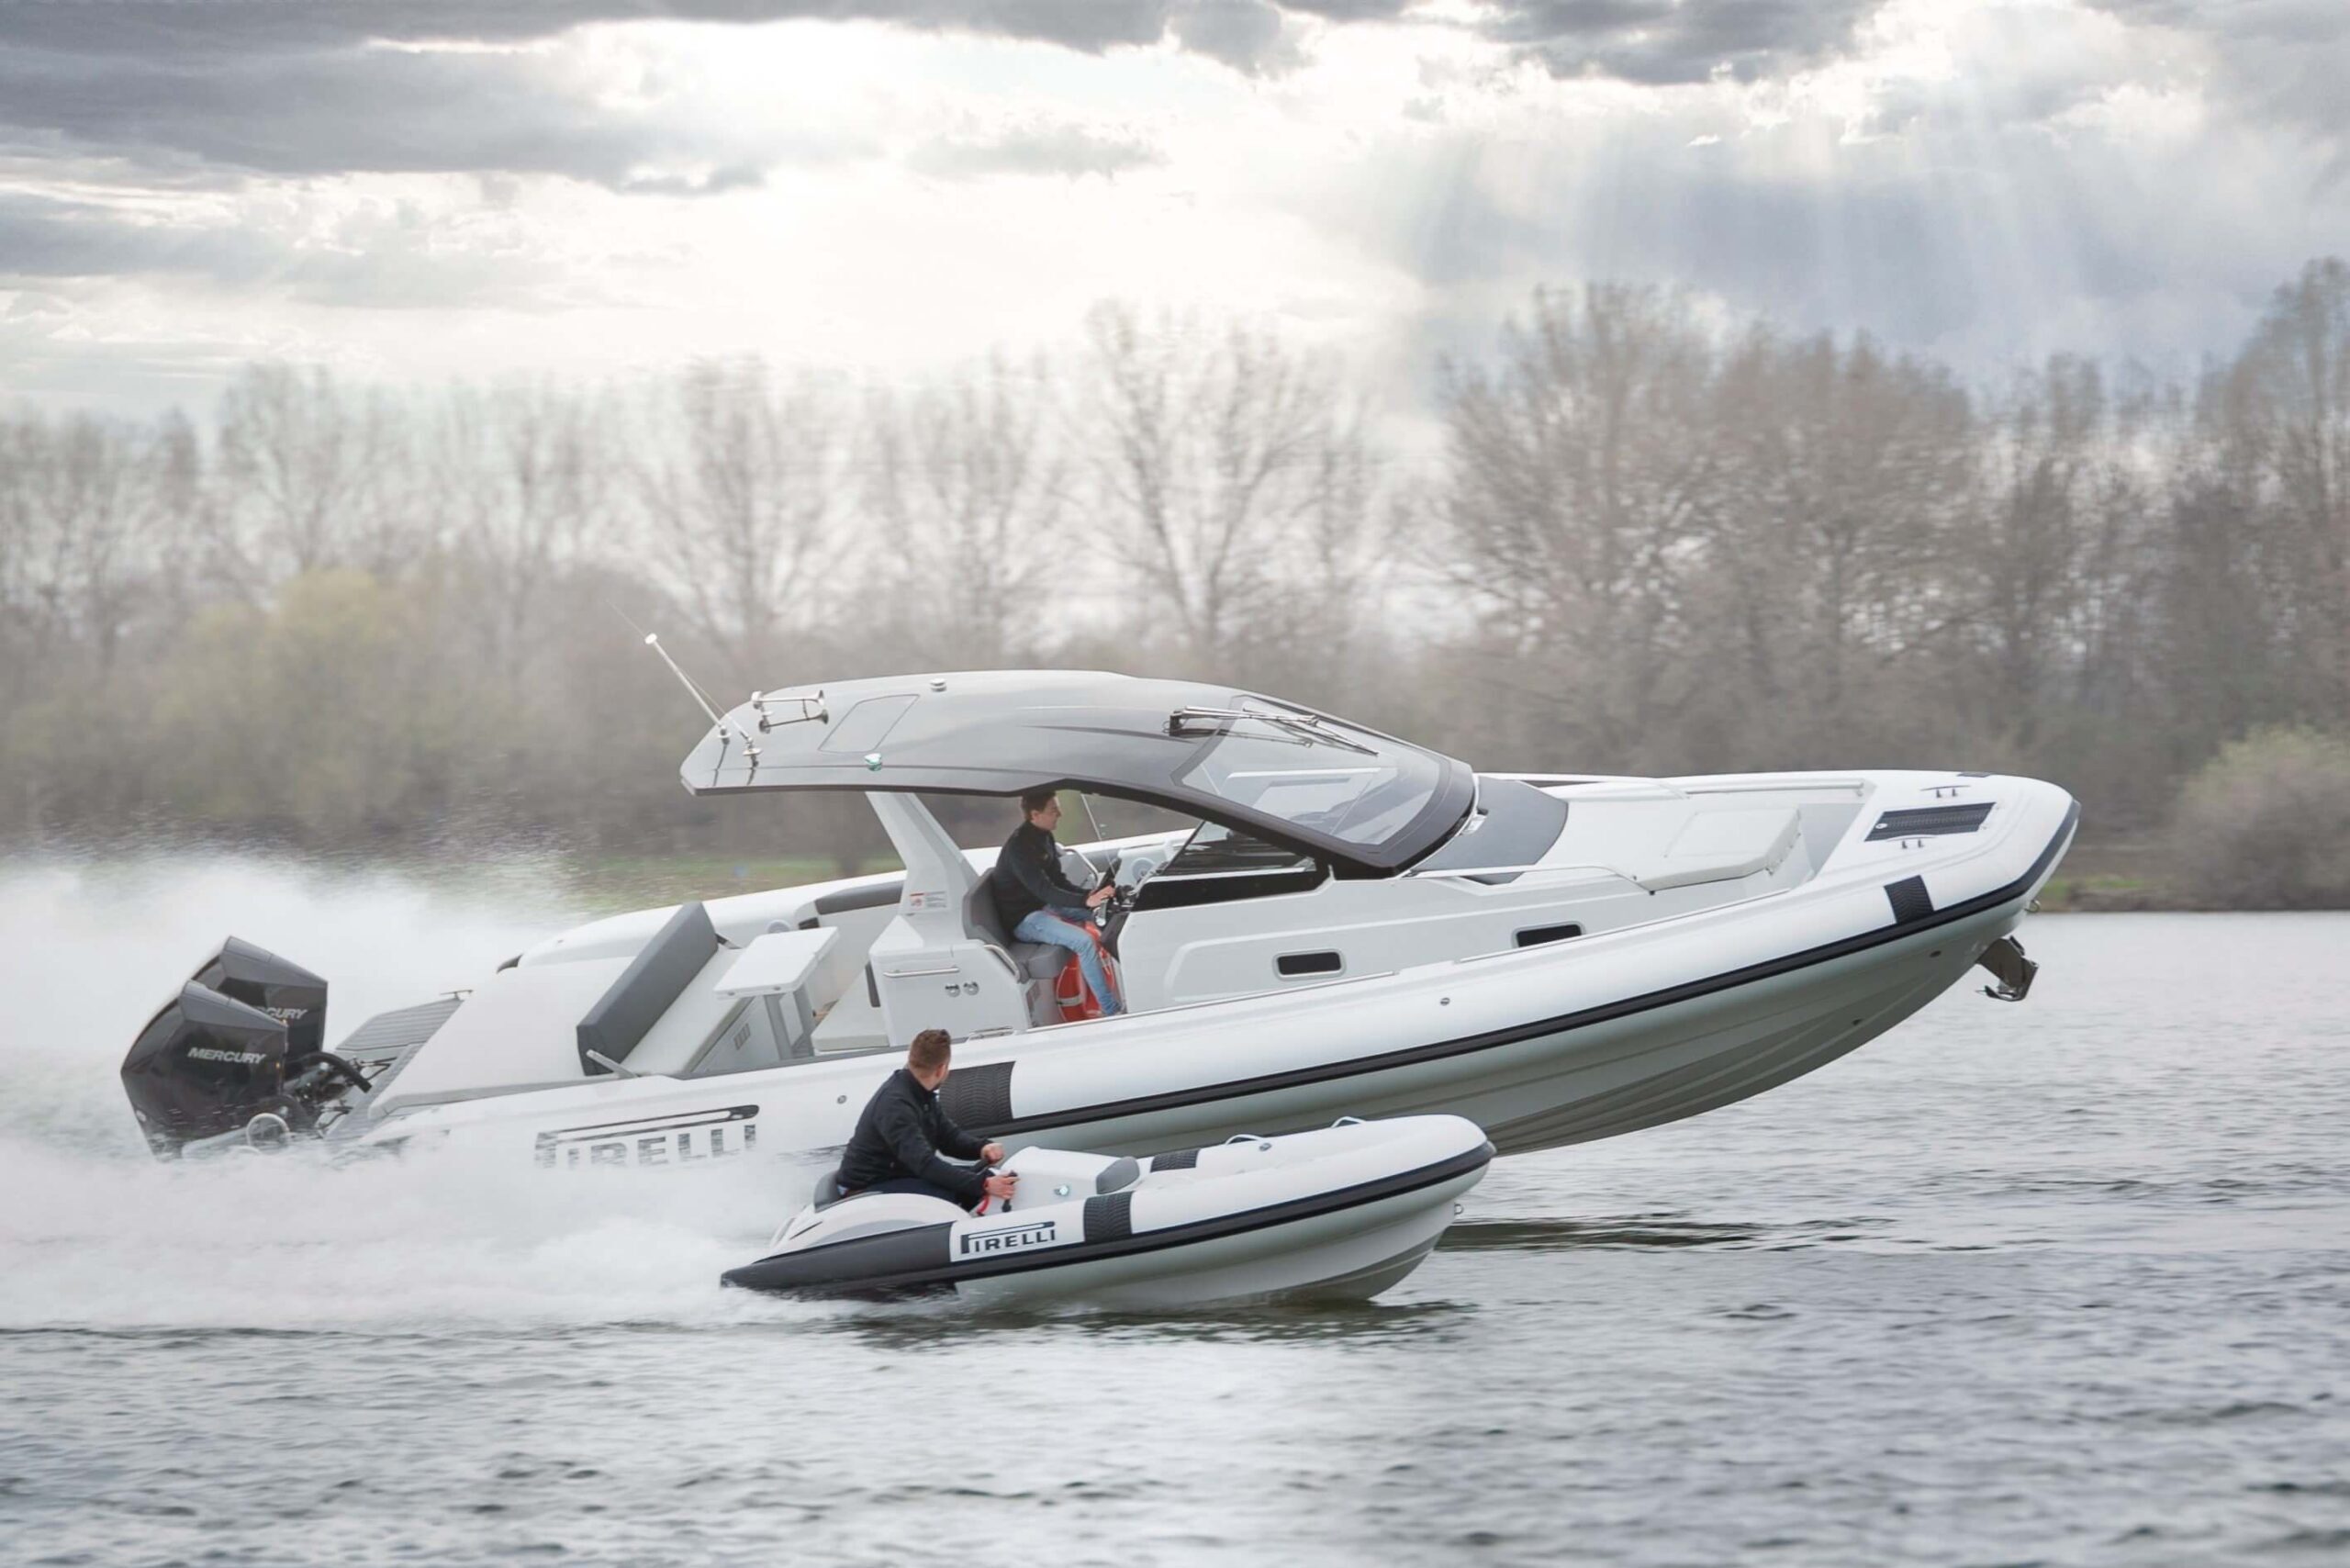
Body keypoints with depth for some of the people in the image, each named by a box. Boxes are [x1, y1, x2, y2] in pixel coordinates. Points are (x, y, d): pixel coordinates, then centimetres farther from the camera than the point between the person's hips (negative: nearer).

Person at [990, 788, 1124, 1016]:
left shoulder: (1044, 838, 5)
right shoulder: (1019, 847, -25)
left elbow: (1058, 882, 9)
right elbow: (1044, 890, -31)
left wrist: (1090, 895, -8)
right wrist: (1086, 901, -40)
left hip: (1045, 905, 10)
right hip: (1024, 919, -10)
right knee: (1084, 941, -28)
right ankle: (1111, 1012, -26)